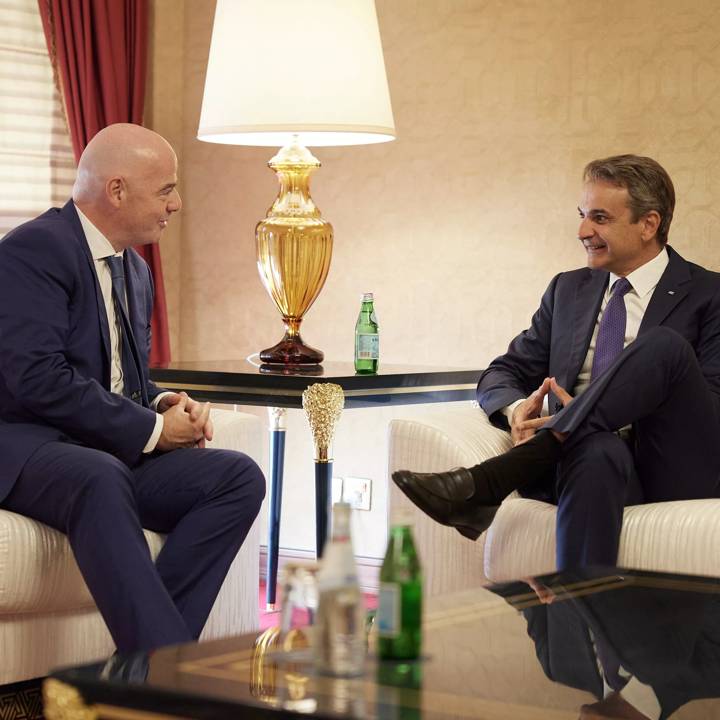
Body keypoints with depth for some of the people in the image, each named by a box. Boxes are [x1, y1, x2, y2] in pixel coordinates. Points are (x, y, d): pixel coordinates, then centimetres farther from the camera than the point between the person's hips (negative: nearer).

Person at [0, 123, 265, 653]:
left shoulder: (136, 270, 18)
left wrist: (166, 405, 0)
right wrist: (151, 429, -17)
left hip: (119, 452, 8)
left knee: (240, 477, -16)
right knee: (100, 479, -41)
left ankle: (144, 658, -23)